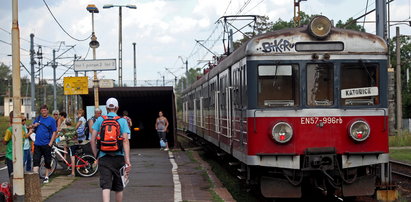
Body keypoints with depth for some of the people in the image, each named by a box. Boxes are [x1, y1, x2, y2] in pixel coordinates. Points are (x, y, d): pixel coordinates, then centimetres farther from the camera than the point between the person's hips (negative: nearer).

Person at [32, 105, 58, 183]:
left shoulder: (51, 120, -3)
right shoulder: (38, 118, 9)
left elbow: (54, 132, -5)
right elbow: (32, 125, 24)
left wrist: (50, 143, -13)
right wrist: (34, 125, -1)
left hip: (46, 144, -3)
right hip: (37, 144, 3)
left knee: (47, 162, 8)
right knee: (36, 160, -4)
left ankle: (46, 177, 20)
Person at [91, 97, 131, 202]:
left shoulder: (100, 120, 4)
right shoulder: (122, 121, 0)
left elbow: (92, 140, 0)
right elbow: (125, 141, -9)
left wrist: (96, 156, 11)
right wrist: (127, 160, -11)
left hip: (103, 157, 0)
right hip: (118, 157, 0)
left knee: (105, 185, -7)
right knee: (118, 187, 15)